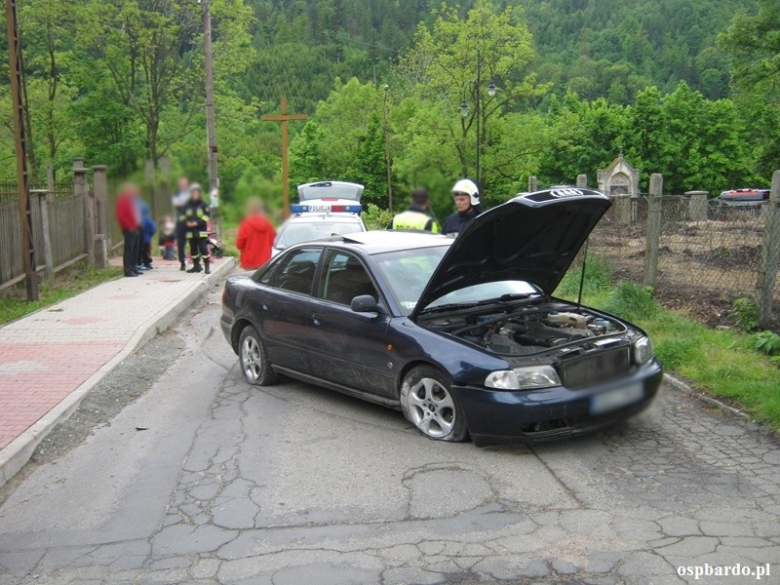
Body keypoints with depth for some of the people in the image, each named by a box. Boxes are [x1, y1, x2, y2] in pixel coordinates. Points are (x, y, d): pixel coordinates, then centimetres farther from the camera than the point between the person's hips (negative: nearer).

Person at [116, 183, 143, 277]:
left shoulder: (132, 200, 19)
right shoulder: (122, 200, -10)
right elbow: (121, 216, -17)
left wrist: (137, 223, 16)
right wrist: (129, 226, -18)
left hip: (134, 228, 10)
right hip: (129, 229, -10)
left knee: (135, 249, 12)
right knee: (128, 249, -9)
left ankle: (133, 268, 19)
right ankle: (128, 270, -10)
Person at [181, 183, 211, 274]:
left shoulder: (203, 204, 0)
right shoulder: (187, 205, 10)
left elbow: (206, 216, -5)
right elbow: (183, 216, 13)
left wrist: (197, 223, -16)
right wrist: (186, 222, -7)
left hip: (201, 230, -4)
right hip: (190, 230, 4)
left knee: (203, 248, -9)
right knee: (193, 249, 10)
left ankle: (207, 266, -6)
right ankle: (196, 266, 19)